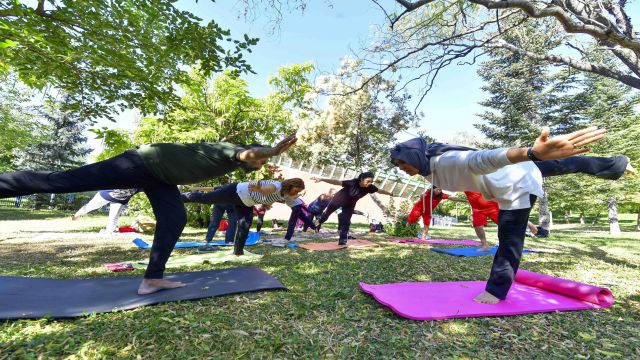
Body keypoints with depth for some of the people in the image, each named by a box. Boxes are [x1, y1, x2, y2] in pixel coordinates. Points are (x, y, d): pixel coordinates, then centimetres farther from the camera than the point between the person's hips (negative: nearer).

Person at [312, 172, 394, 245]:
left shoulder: (370, 187, -25)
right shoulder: (353, 183, -40)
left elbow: (380, 190, -7)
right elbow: (337, 182, -47)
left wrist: (390, 194, 7)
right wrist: (321, 179, -57)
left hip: (350, 204, 3)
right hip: (339, 199, -2)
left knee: (346, 222, 0)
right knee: (327, 211, 19)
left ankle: (342, 241, 14)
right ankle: (319, 222, 50)